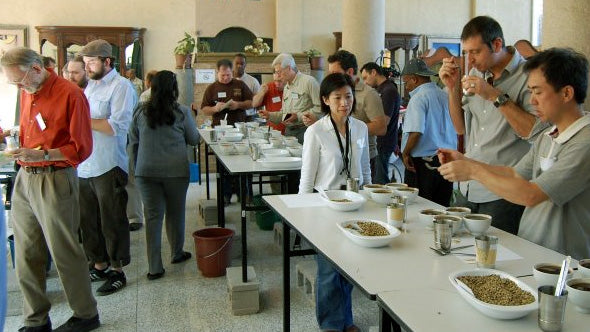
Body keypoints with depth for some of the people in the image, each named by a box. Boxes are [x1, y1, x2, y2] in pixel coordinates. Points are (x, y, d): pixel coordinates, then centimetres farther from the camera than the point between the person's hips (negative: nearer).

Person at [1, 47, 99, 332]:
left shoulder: (70, 94, -10)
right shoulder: (26, 94, 12)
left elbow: (81, 148, -11)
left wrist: (42, 154, -21)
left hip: (54, 180, -7)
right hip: (24, 179, 7)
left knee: (64, 252, 1)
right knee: (26, 255, 9)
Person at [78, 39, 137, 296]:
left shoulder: (121, 86, -8)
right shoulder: (91, 85, 17)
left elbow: (117, 126, -20)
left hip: (108, 167, -8)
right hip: (84, 166, 8)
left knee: (112, 222, 3)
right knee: (88, 220, 15)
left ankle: (117, 271, 16)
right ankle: (99, 265, 30)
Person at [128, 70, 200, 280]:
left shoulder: (140, 112, 0)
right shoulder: (182, 112, -5)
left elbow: (133, 142, 7)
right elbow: (194, 140, 5)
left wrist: (136, 167, 18)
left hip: (146, 171, 1)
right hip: (176, 170, -1)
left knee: (153, 216, 5)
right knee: (175, 213, 16)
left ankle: (154, 267, 4)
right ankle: (177, 253, 35)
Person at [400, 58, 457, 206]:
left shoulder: (418, 98, -11)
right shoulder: (445, 96, 10)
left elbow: (416, 132, -21)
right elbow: (457, 131, 15)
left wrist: (405, 153, -7)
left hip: (423, 162, -7)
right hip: (447, 160, 7)